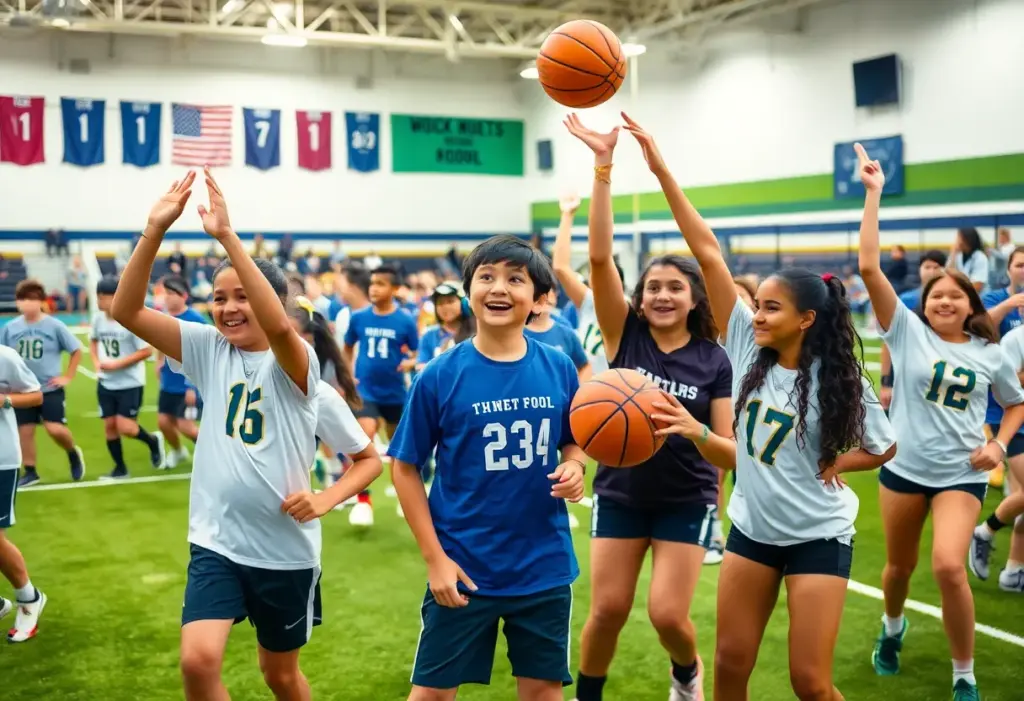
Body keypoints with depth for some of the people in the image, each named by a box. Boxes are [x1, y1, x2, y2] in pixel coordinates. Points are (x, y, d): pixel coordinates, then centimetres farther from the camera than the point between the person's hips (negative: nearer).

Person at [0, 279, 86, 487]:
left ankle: (73, 454, 19)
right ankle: (30, 472, 22)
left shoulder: (54, 325, -9)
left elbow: (76, 350, 0)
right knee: (25, 430, 7)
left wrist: (67, 377, -3)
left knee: (55, 429, -11)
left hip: (50, 389, -3)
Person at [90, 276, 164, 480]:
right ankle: (120, 468, 23)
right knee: (109, 426, 7)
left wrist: (116, 364, -20)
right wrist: (97, 362, -2)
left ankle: (153, 441, 20)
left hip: (130, 382, -6)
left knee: (125, 427, -11)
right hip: (105, 382, 6)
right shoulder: (98, 318, -1)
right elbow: (93, 341, 17)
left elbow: (146, 351, -17)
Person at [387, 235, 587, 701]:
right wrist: (434, 558, -9)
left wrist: (573, 468, -11)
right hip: (465, 566, -2)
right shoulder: (441, 375, -10)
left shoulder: (559, 369, -3)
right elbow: (404, 468, -5)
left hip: (545, 565, 2)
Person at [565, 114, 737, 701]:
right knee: (608, 609, 2)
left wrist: (693, 430, -32)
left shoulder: (715, 360, -9)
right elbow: (600, 256, -22)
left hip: (686, 501, -1)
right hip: (620, 494, 1)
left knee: (668, 613, -5)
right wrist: (604, 165, -30)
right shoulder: (625, 334, -8)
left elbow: (734, 454, -9)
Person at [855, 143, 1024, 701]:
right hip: (903, 467, 1)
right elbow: (868, 267, -15)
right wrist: (873, 192, -17)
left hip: (961, 474, 0)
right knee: (900, 564, 15)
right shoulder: (907, 331, -5)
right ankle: (892, 627, 49)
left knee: (948, 566, -18)